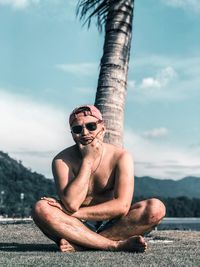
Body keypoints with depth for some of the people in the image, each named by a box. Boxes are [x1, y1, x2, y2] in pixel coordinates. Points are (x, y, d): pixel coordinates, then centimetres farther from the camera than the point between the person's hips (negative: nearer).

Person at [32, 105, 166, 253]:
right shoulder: (62, 160, -9)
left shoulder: (120, 157, -9)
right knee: (41, 209, -29)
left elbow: (122, 206, -20)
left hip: (111, 224, 1)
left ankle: (79, 244, -25)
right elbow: (71, 204, -24)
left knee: (156, 208, -24)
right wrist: (87, 160, -20)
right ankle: (116, 245, -27)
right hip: (78, 226, 0)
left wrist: (70, 213, -21)